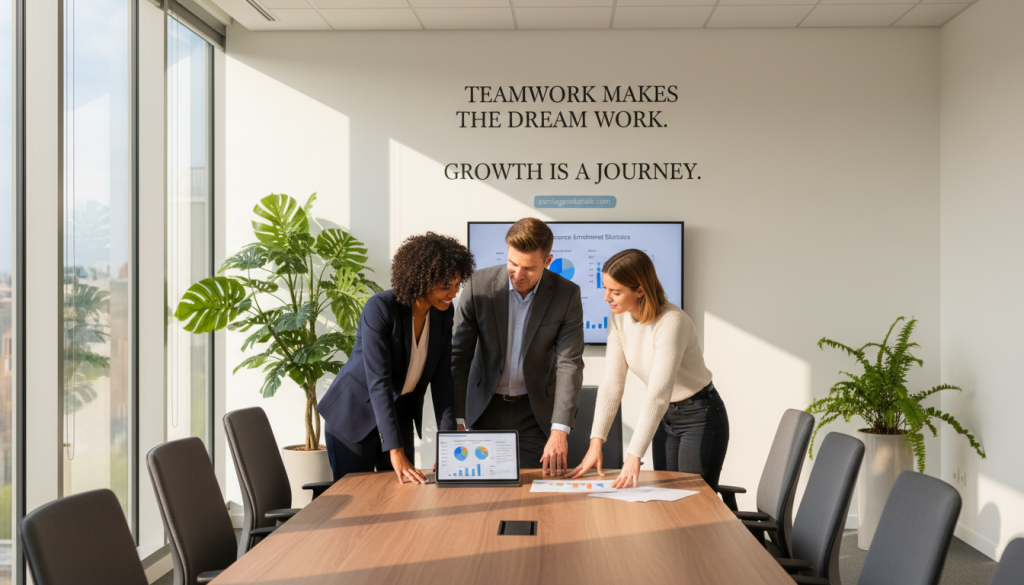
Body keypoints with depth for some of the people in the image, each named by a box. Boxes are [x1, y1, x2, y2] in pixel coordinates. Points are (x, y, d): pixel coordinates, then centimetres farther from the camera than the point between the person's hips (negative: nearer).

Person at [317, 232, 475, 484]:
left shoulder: (444, 313, -6)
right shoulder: (380, 308, -26)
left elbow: (441, 378, -4)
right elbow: (378, 381, -31)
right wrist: (396, 453, -36)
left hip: (399, 415, 5)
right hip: (354, 416, -5)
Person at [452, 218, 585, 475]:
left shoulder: (567, 294, -11)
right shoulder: (479, 285, -10)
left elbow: (570, 364, -14)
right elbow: (459, 355, -9)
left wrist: (559, 430, -23)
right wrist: (456, 422, -17)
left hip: (536, 413, 0)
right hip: (486, 408, 1)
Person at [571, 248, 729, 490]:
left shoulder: (671, 322, -28)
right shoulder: (619, 319, -7)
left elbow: (658, 394, -35)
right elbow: (612, 382, -7)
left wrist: (634, 457, -40)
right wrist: (596, 441, -15)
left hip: (700, 417, -7)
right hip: (666, 415, 7)